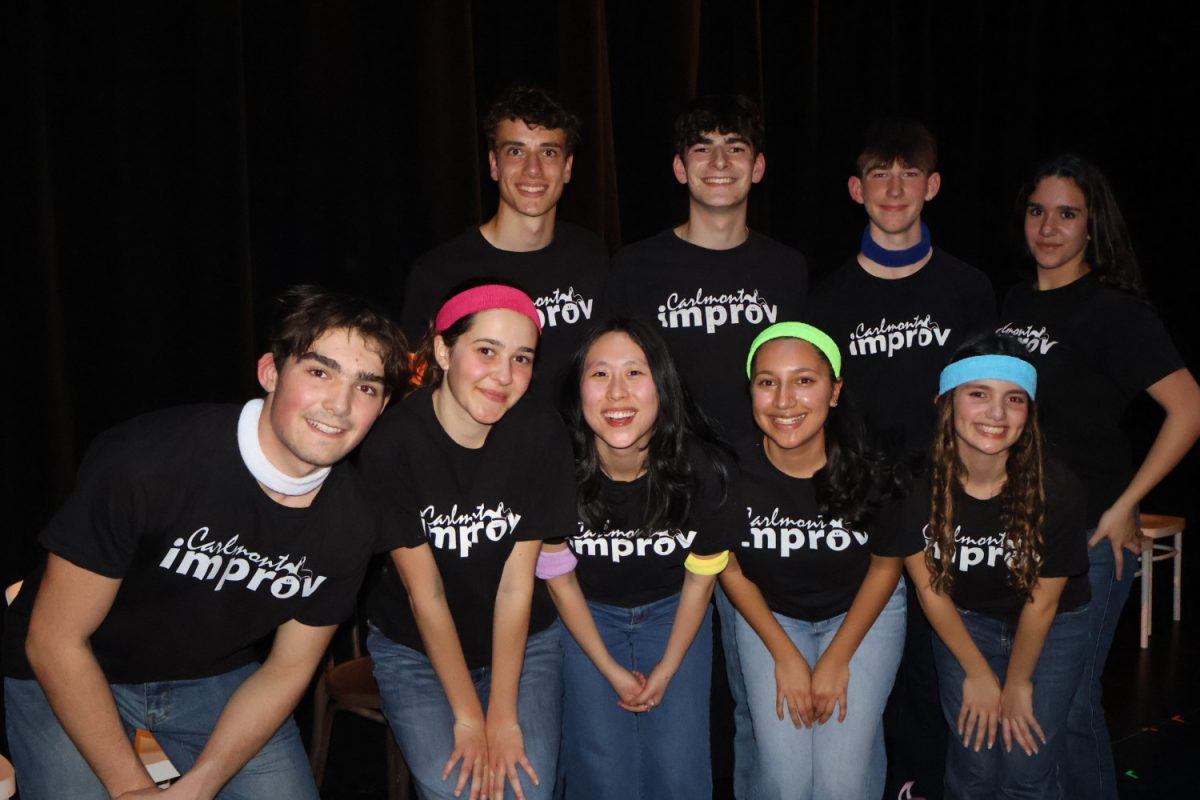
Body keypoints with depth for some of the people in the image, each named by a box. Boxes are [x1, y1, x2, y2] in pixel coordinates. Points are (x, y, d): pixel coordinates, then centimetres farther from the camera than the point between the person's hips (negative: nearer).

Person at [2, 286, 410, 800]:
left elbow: (288, 667, -4)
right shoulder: (144, 462, -30)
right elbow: (55, 640, -21)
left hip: (215, 677, 4)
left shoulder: (351, 521, -15)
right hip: (64, 680, -3)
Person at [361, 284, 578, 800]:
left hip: (523, 641, 2)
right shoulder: (392, 443, -22)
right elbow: (425, 593, -17)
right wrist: (468, 718, -13)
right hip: (414, 648, -1)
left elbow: (516, 585, -14)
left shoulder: (541, 434, -16)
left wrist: (504, 718, -13)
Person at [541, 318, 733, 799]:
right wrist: (612, 671, -7)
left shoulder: (699, 467, -24)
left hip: (673, 611, 1)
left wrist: (666, 671, -3)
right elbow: (560, 579, -10)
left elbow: (700, 577, -7)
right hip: (588, 615, 0)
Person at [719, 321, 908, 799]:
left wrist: (838, 658, -8)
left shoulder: (873, 468, -24)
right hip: (768, 613, 1)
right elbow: (730, 568, -7)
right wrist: (785, 655, -7)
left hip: (862, 612, 0)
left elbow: (886, 565, -7)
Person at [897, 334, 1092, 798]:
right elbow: (931, 589, -11)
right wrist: (978, 674, -4)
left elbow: (1042, 601, -14)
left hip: (1054, 625, -1)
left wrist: (1018, 684, -3)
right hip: (964, 621, 1)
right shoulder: (916, 482, -25)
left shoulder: (1056, 489, -28)